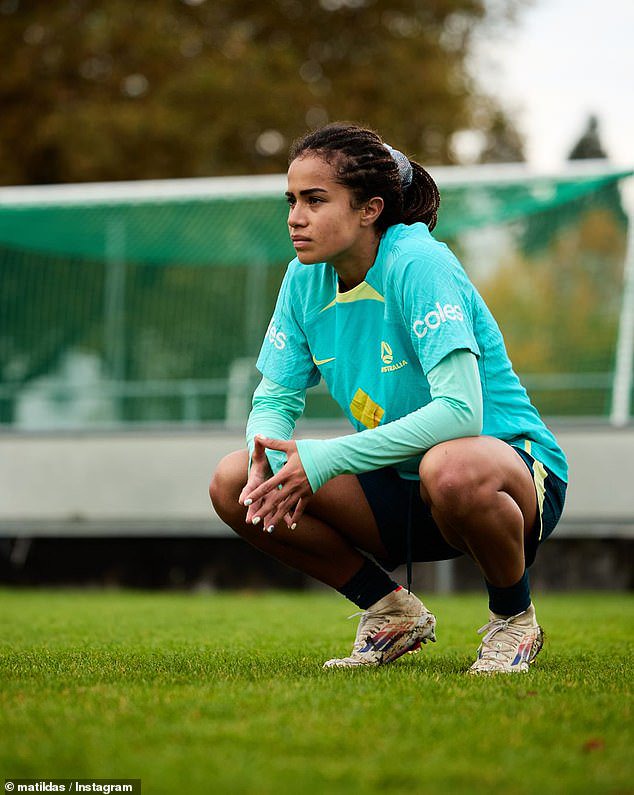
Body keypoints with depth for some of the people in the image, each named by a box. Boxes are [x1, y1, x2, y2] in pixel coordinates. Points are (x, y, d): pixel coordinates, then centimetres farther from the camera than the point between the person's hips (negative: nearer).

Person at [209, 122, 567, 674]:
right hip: (401, 489, 7)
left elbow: (460, 411, -33)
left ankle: (514, 616, -10)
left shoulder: (418, 265, -23)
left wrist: (325, 459, -34)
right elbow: (274, 400, 4)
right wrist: (271, 457, -22)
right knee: (233, 484, -10)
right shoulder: (305, 278, -2)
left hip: (519, 470, -7)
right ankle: (392, 611, 7)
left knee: (449, 470, -43)